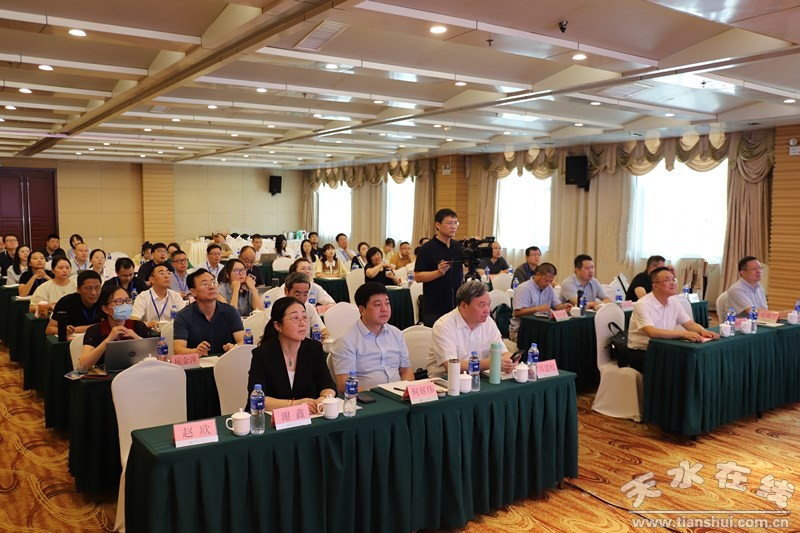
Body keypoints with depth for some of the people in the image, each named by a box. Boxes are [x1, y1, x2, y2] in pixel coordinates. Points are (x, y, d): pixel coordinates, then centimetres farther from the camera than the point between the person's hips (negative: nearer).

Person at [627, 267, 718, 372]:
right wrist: (683, 334, -35)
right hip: (640, 352, -7)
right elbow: (652, 332, -30)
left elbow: (690, 324, 8)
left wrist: (703, 331, -15)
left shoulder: (674, 302, 5)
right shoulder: (643, 305, -18)